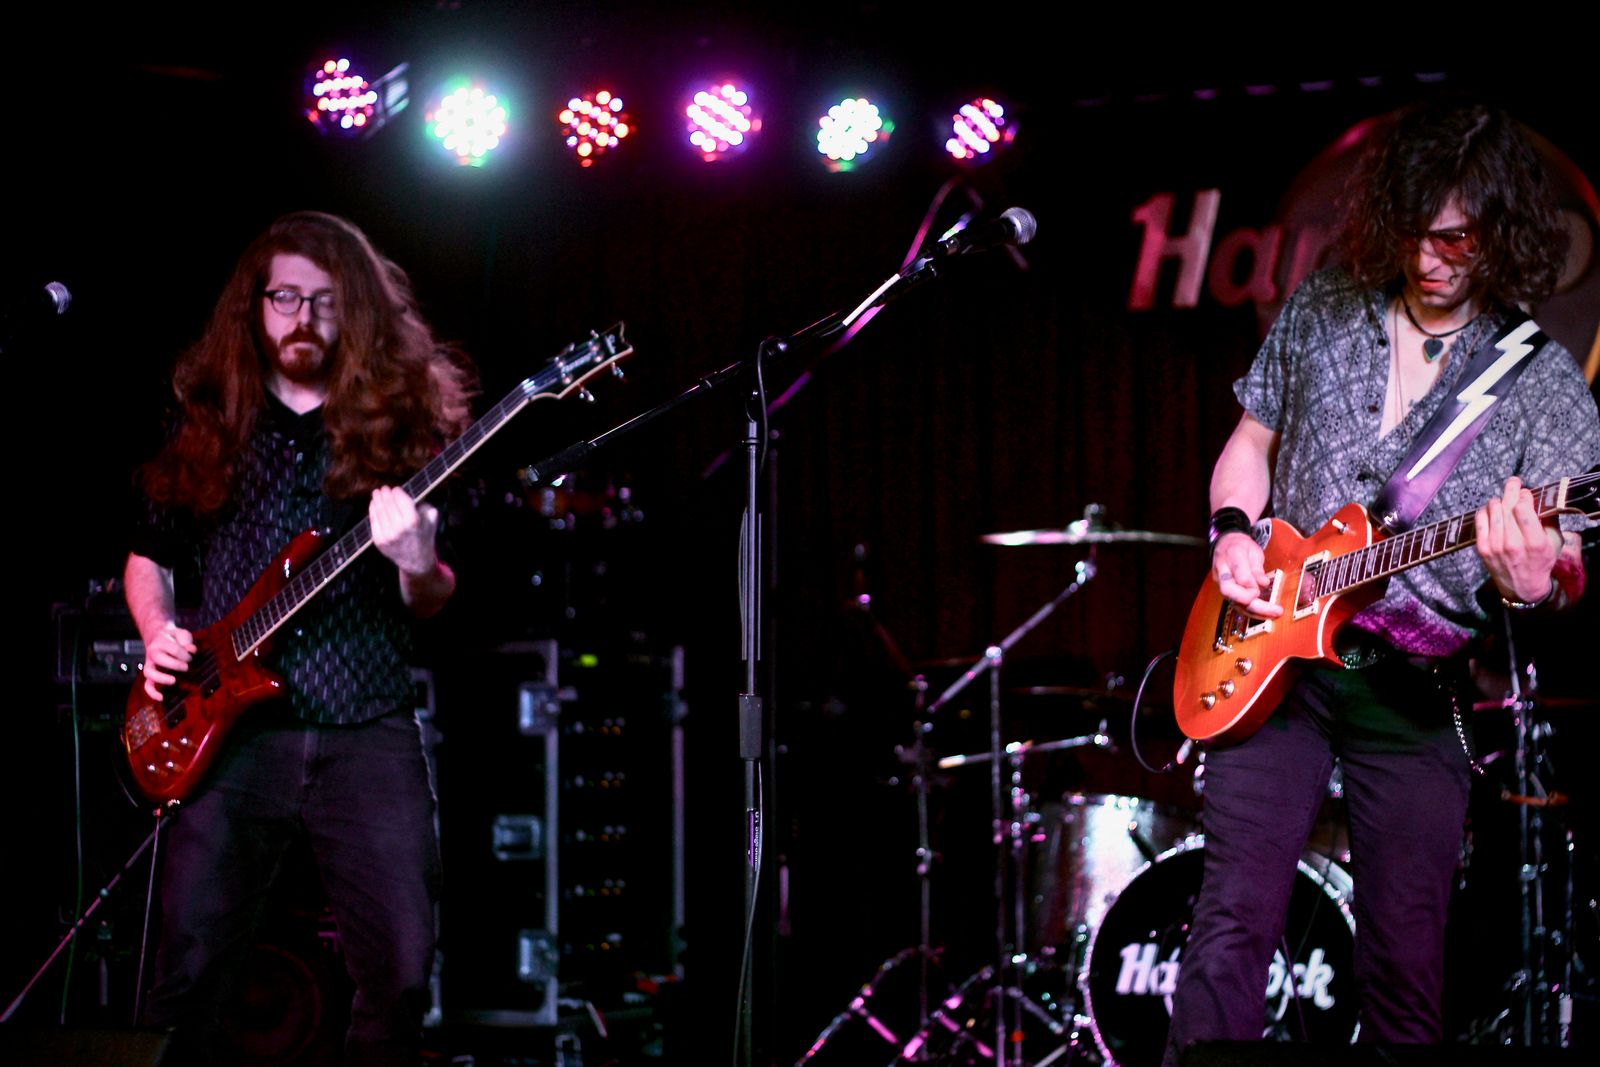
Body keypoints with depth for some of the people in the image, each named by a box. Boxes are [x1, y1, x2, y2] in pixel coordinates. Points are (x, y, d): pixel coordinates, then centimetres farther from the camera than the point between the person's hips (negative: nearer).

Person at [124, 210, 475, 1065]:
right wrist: (158, 632, 0)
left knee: (400, 975, -8)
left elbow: (433, 604, 6)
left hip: (367, 736, -1)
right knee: (189, 971, -5)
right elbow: (149, 553, 20)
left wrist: (418, 567, -17)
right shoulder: (208, 422, 12)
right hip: (231, 732, 1)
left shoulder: (400, 419, 8)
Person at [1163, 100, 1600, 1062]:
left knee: (1407, 964, 0)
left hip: (1417, 692, -2)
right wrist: (1233, 532, -1)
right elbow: (1250, 442, 20)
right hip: (1273, 654, 2)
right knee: (1235, 918, -7)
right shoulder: (1322, 311, 7)